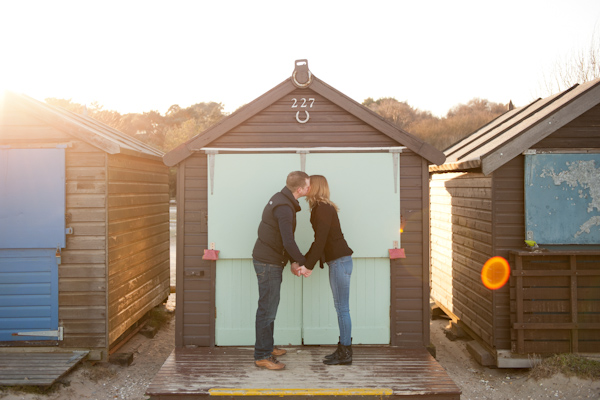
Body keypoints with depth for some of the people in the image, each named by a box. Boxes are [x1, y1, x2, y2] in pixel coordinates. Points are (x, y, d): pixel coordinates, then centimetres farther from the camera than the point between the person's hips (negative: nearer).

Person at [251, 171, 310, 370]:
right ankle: (262, 356, 4)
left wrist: (293, 261, 7)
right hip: (268, 263, -10)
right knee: (267, 309, -4)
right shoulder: (284, 207, -22)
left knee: (269, 307, 18)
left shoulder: (280, 199, 10)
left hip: (268, 260, 10)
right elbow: (288, 242, -26)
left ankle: (266, 348, 29)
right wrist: (303, 262, -12)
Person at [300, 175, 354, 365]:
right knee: (340, 307, 12)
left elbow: (321, 240, -20)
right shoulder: (320, 208, 16)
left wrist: (309, 265, -18)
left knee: (342, 308, -4)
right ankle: (343, 349, 19)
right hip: (336, 261, 10)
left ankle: (345, 353, 3)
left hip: (340, 261, -10)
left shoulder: (323, 208, -13)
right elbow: (319, 240, 18)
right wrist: (305, 263, 15)